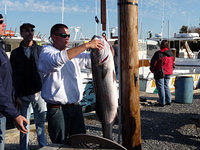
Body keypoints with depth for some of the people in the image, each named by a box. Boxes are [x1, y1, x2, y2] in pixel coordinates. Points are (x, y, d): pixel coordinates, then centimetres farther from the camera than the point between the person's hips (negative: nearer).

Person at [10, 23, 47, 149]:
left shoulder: (41, 50, 6)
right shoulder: (15, 53, 9)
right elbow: (13, 76, 9)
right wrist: (16, 96, 3)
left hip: (39, 93, -1)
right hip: (23, 95, 1)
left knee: (40, 122, 6)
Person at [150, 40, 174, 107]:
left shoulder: (158, 53, -17)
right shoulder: (171, 53, 3)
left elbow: (153, 63, -12)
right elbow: (172, 62, 14)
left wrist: (152, 70, 5)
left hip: (160, 73, -6)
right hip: (168, 73, 6)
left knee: (160, 87, 1)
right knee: (166, 86, 18)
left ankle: (162, 102, 3)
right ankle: (168, 101, 21)